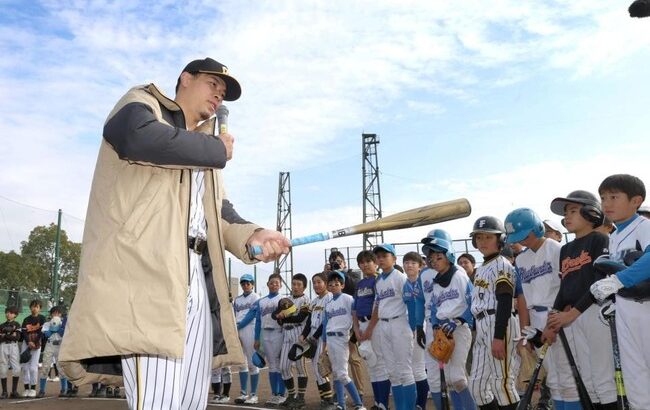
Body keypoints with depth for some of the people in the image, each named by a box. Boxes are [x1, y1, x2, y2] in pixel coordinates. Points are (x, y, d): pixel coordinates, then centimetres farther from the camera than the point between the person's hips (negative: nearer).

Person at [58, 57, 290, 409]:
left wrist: (251, 235, 0)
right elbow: (142, 138, -14)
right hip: (148, 273, -7)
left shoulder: (206, 151, 32)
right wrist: (217, 150, -1)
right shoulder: (142, 103, 12)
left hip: (199, 280, 8)